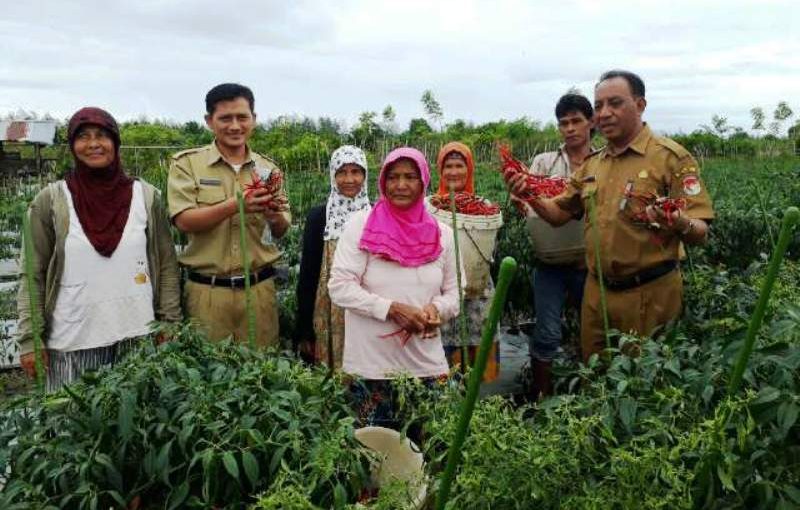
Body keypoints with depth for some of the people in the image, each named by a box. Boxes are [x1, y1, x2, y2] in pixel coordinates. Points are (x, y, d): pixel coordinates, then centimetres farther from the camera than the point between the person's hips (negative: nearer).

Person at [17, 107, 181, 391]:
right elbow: (33, 275, 1)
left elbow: (167, 266, 5)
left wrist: (170, 325, 2)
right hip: (72, 343, -1)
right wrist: (30, 339, -3)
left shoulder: (146, 197, 3)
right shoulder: (50, 201, 0)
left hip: (138, 336, 1)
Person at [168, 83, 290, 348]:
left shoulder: (268, 168, 7)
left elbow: (281, 231, 9)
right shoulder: (187, 163, -1)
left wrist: (275, 216, -15)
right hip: (207, 290, -2)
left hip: (259, 288, 3)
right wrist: (235, 205, -27)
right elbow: (184, 221, -13)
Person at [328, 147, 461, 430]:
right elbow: (339, 287, -10)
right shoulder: (361, 225, -5)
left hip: (426, 363, 3)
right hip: (371, 363, -3)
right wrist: (391, 309, -19)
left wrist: (436, 309, -11)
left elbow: (452, 295, 12)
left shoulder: (441, 234, 6)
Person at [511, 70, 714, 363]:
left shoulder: (670, 157, -8)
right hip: (596, 292, 6)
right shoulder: (592, 164, 10)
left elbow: (700, 235, -11)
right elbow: (559, 214, 14)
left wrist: (678, 223, -34)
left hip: (649, 294, -5)